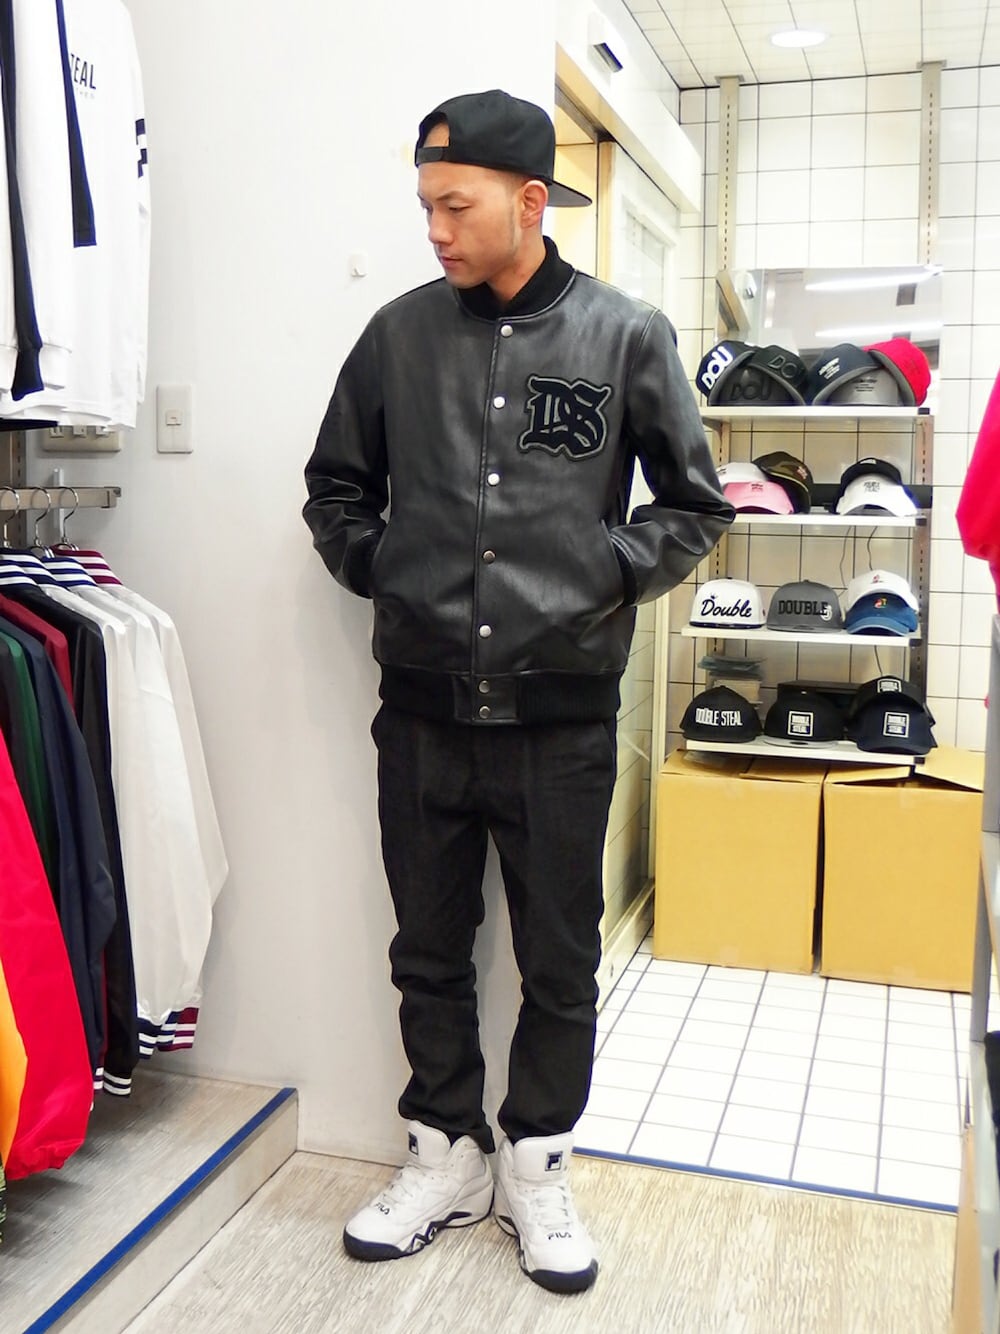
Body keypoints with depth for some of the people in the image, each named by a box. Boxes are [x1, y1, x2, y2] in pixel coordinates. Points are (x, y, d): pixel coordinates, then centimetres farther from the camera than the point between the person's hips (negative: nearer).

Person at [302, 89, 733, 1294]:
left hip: (561, 714, -2)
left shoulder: (625, 335, -1)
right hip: (422, 709, 2)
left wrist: (605, 577, -5)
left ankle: (536, 1166, 33)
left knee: (560, 965, 11)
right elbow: (336, 486, 15)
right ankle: (444, 1156, 35)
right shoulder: (401, 332, 4)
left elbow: (694, 506, 6)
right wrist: (382, 572, 2)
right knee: (429, 954, 14)